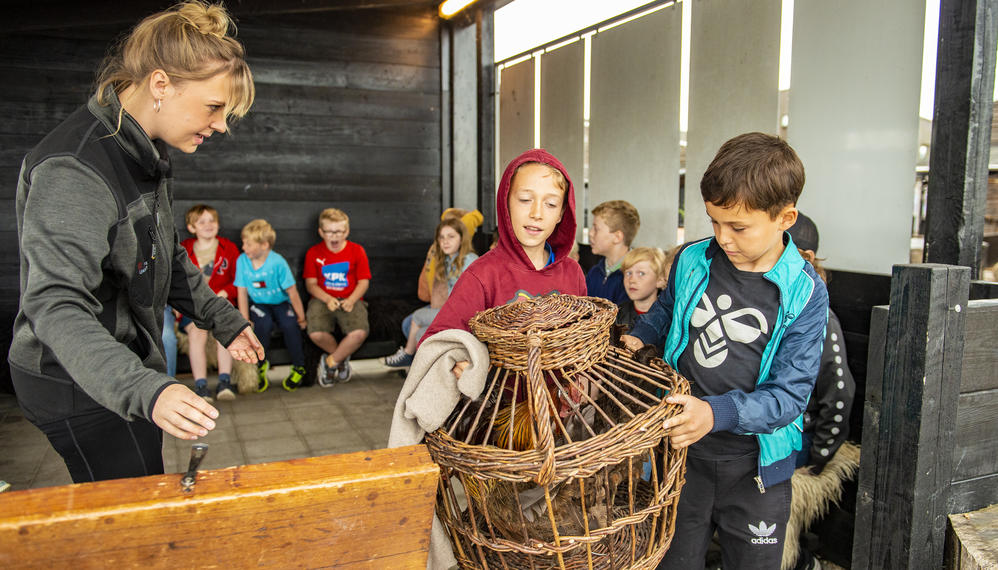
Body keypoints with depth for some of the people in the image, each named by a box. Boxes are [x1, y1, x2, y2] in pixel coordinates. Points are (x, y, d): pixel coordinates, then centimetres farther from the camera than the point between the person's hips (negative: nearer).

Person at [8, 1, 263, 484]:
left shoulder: (142, 150, 4)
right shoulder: (74, 171, -27)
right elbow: (57, 307, -36)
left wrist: (223, 320, 17)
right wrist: (145, 390, -49)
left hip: (129, 366, 9)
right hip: (79, 388, -9)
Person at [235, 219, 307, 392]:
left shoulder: (277, 262, -20)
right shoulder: (242, 261, -11)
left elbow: (291, 291, -14)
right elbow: (242, 291, -4)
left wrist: (301, 317, -8)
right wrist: (245, 319, -8)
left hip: (280, 302, -1)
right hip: (258, 304, 2)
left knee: (289, 324, -29)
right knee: (263, 324, -31)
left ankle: (299, 367, -7)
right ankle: (260, 365, -5)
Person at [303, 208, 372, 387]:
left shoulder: (357, 251, 5)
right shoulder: (313, 253, 6)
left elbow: (363, 281, 3)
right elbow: (311, 283, 4)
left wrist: (351, 300, -14)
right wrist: (327, 299, -14)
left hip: (350, 300, 0)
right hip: (323, 299, 0)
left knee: (359, 333, -31)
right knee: (316, 334, -30)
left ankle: (330, 361, -2)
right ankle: (342, 358, 4)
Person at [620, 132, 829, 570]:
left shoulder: (804, 294, -14)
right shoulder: (691, 261, -5)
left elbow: (789, 392, -17)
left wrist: (717, 412, -30)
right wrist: (639, 336, 0)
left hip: (757, 466, -2)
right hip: (682, 451, 2)